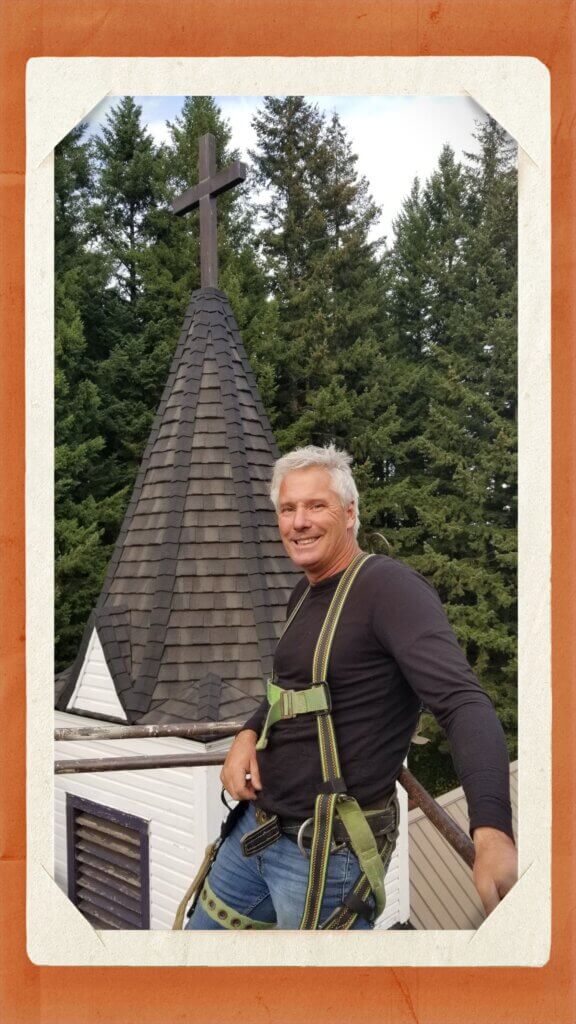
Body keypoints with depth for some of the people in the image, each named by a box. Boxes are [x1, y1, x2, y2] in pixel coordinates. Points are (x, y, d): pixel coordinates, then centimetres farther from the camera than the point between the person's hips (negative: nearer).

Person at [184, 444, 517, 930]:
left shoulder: (389, 587, -19)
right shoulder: (305, 593, 9)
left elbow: (462, 700, -30)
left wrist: (493, 832, -45)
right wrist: (248, 734, 2)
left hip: (328, 854, -9)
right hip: (254, 829, 9)